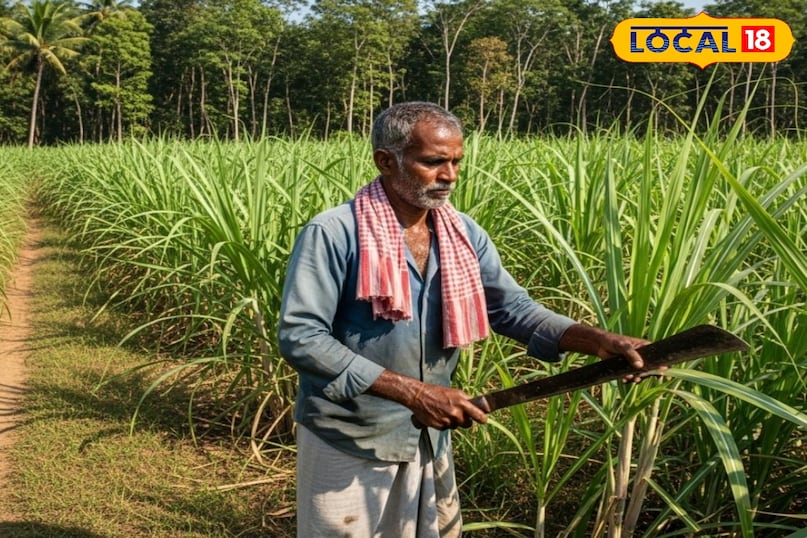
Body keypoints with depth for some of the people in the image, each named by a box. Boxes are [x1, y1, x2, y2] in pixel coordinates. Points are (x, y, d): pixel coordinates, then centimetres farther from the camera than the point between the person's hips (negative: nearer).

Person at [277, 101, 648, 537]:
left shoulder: (464, 234, -1)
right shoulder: (332, 234, -20)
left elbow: (510, 307, -2)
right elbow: (299, 337, -24)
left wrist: (597, 340, -20)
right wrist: (410, 391, -29)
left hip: (428, 439, 6)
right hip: (347, 445, -5)